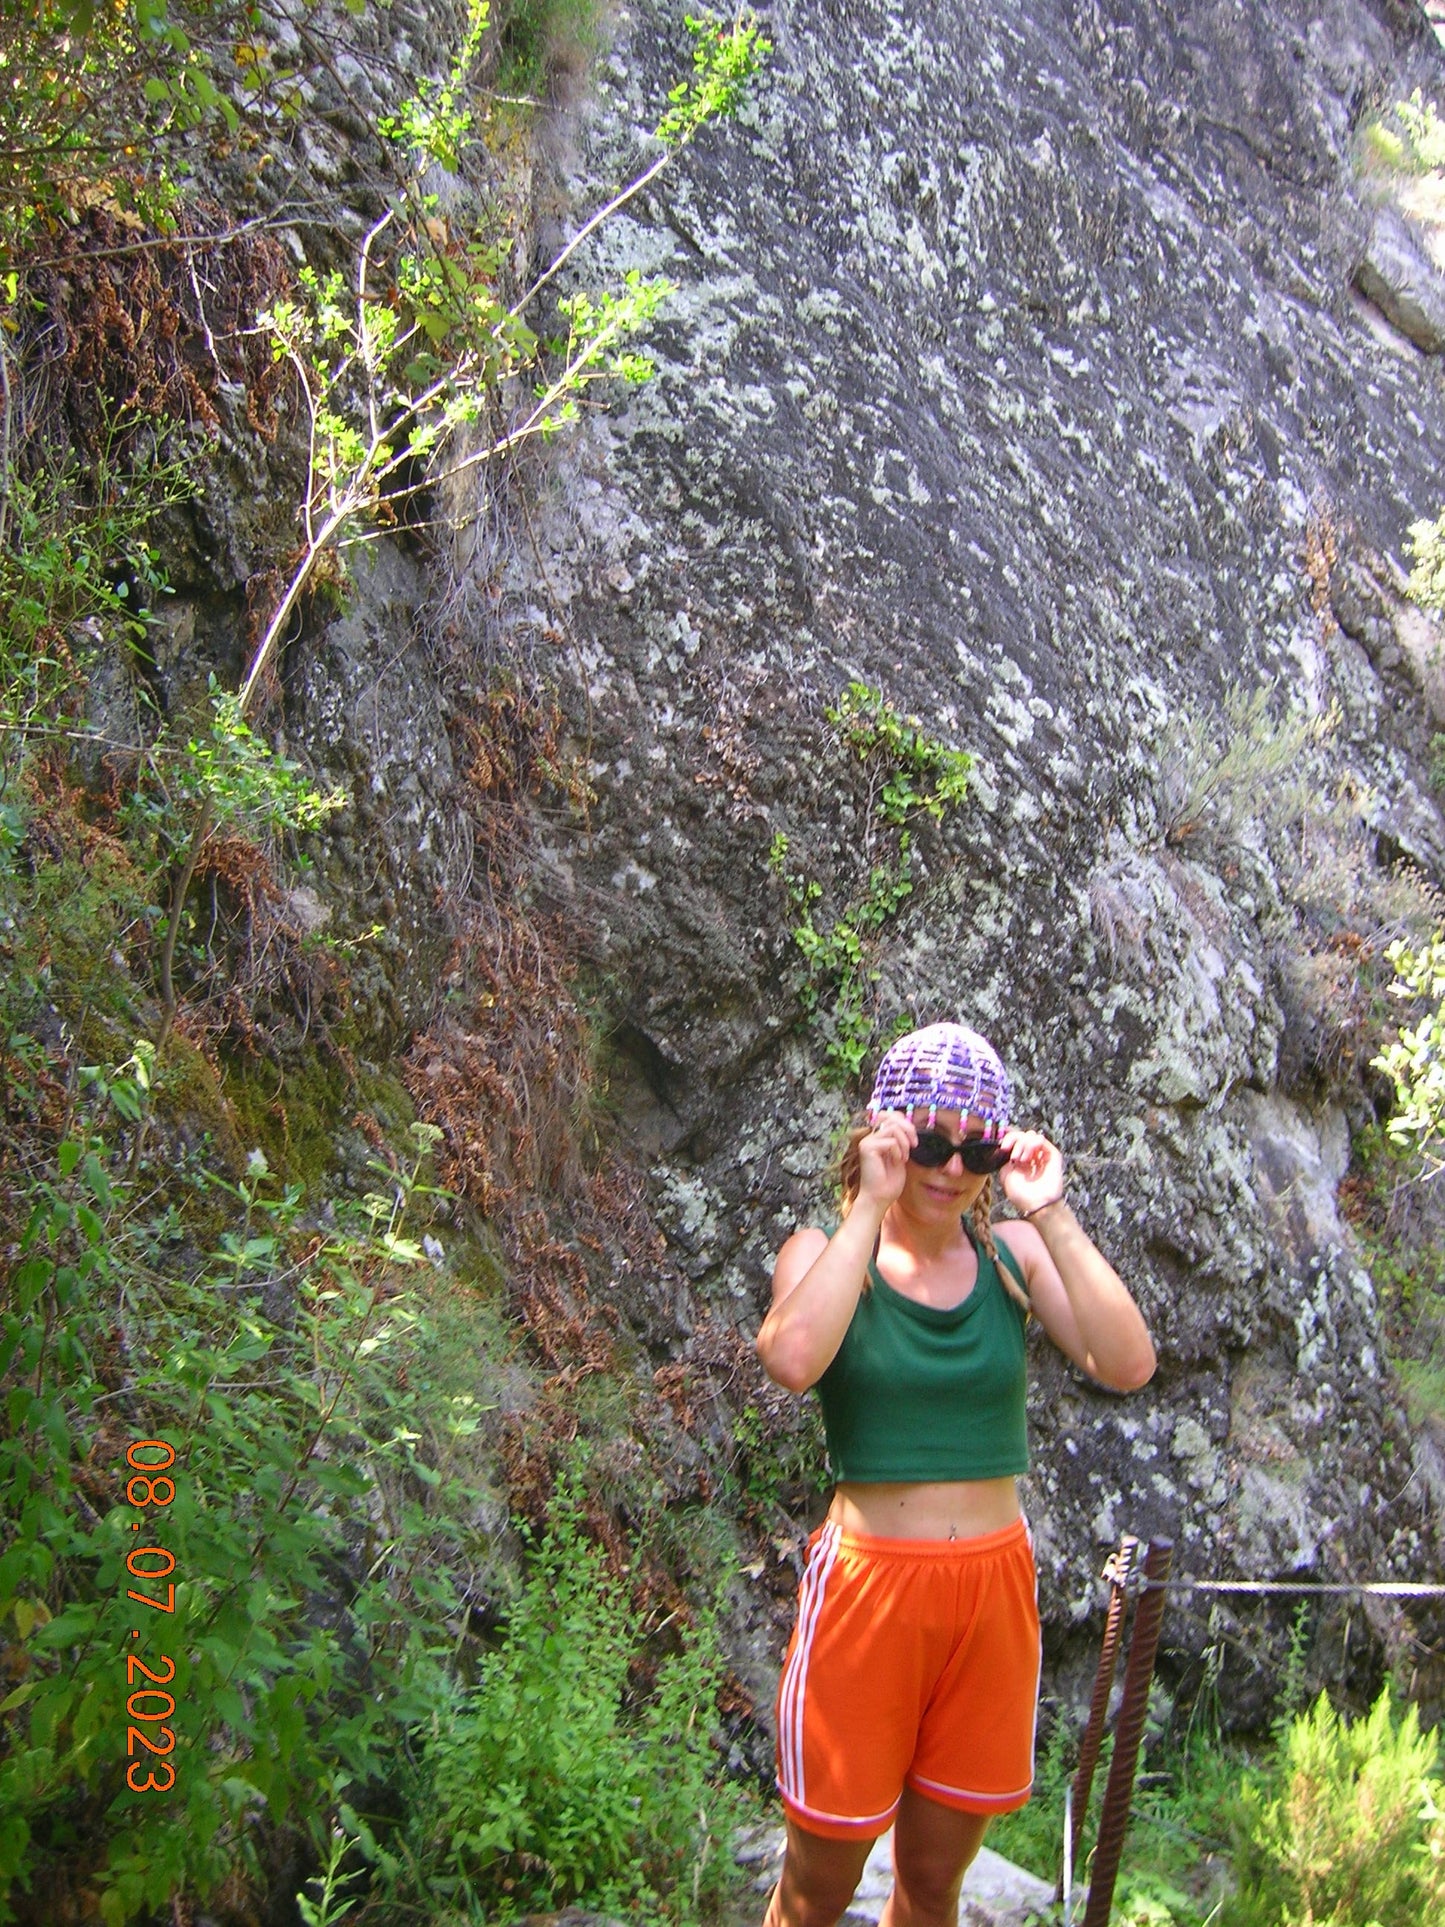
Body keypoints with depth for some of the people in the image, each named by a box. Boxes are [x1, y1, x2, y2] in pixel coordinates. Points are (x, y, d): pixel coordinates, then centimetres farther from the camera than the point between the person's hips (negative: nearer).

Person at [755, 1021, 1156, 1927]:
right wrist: (872, 1206, -22)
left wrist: (1051, 1215, -15)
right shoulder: (826, 1254, -6)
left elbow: (1130, 1364, -13)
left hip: (994, 1584, 3)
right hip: (868, 1582, -2)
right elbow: (794, 1359, -28)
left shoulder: (1014, 1251, 1)